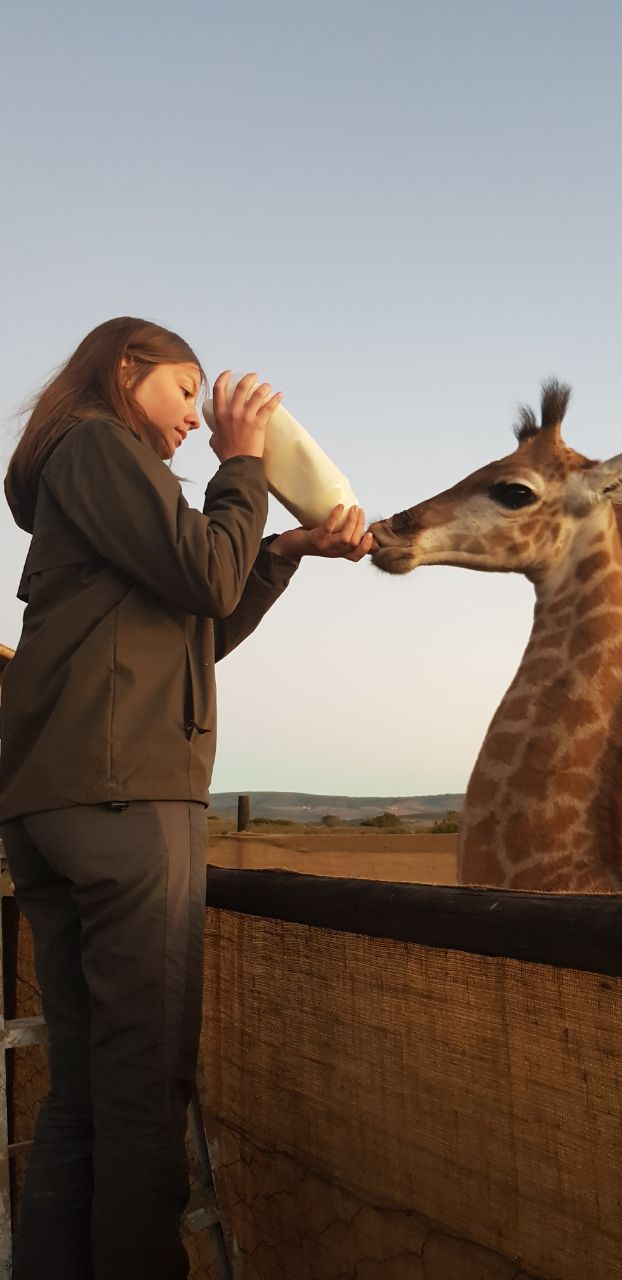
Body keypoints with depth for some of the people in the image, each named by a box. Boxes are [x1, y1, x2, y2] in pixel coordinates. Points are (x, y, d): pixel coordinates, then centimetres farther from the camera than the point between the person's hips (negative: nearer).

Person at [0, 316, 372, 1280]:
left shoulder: (83, 466, 30)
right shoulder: (96, 441, 3)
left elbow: (206, 631, 27)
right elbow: (206, 578, -8)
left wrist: (290, 549, 20)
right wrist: (241, 462, 6)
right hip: (121, 793, -9)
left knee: (83, 1083, 9)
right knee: (146, 1081, -6)